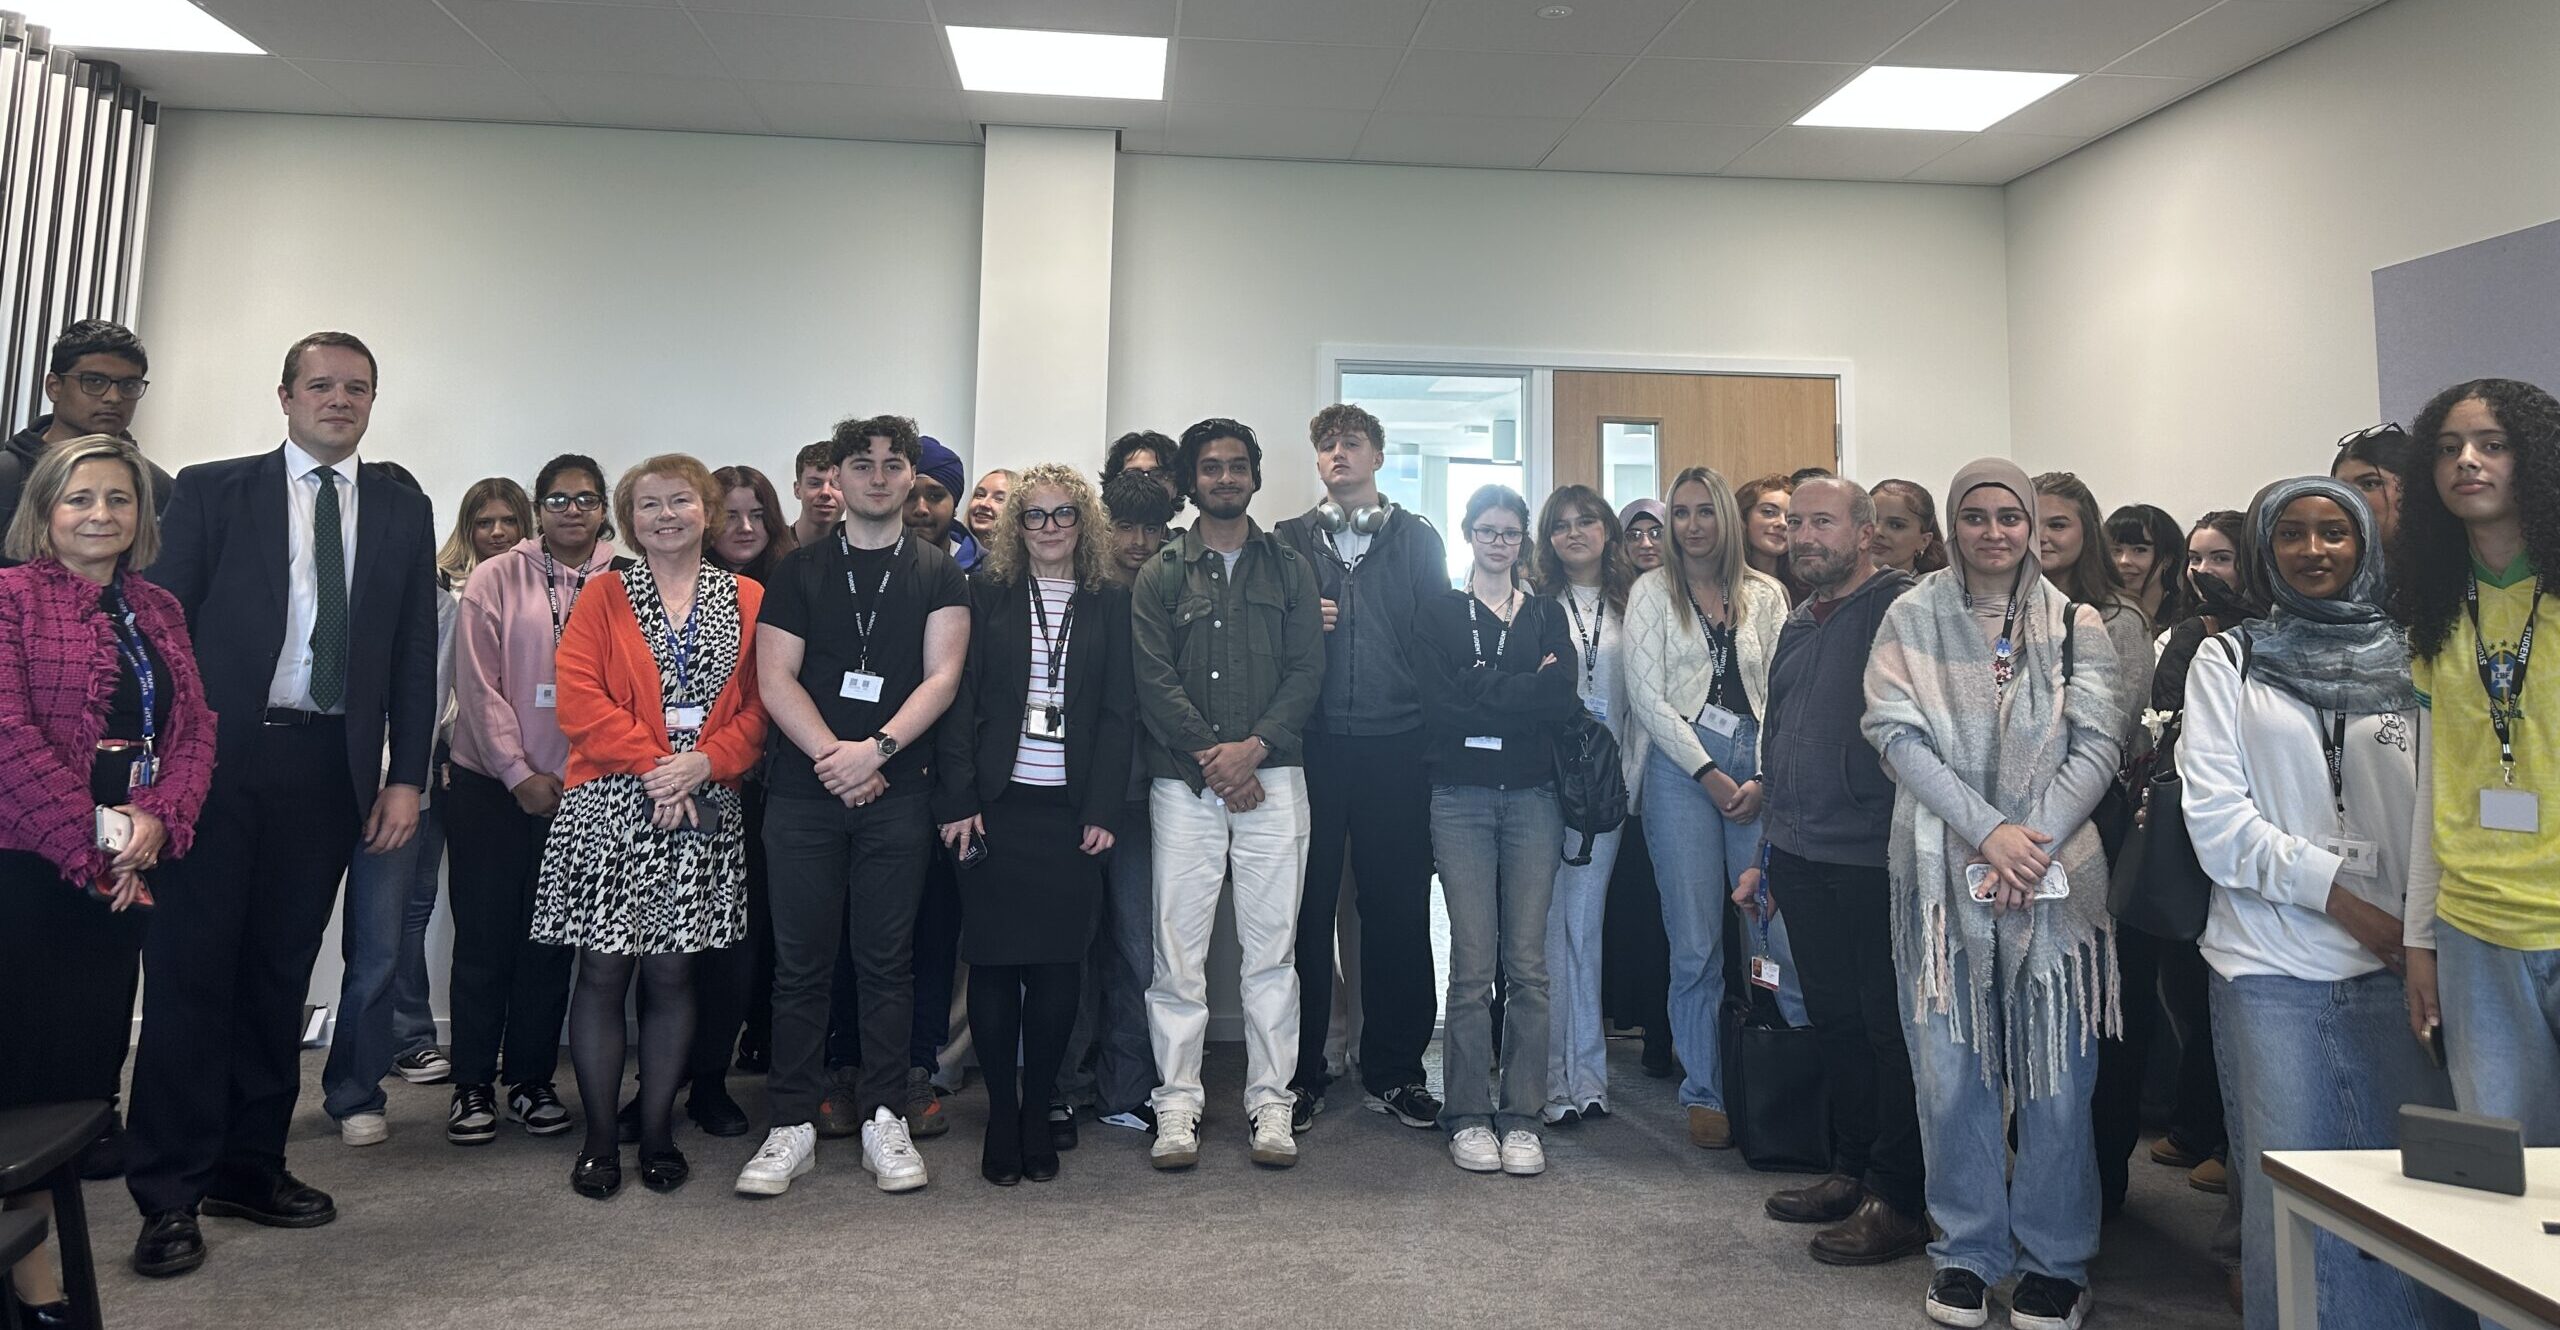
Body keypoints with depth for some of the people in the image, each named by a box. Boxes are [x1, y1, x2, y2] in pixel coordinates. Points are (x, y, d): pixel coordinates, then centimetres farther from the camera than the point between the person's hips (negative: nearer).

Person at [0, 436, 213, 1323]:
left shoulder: (159, 610, 13)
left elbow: (195, 725, 6)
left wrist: (157, 820, -10)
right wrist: (86, 839, -14)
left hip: (124, 869, 5)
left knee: (89, 1052, 8)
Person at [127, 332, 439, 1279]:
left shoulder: (402, 511, 11)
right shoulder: (213, 491, 5)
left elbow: (416, 653, 8)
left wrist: (406, 776, 2)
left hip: (328, 767, 2)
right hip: (216, 757, -2)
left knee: (279, 972, 10)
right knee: (191, 970, 0)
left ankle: (250, 1165, 21)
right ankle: (170, 1193, 9)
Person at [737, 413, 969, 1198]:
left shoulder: (937, 575, 8)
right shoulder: (800, 571, 10)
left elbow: (942, 677, -2)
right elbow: (775, 677, 1)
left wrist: (876, 749, -15)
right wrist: (832, 757, -11)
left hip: (896, 795, 0)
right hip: (802, 793, 1)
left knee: (887, 959, 4)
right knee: (801, 961, 4)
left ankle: (884, 1120, 13)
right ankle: (793, 1126, 12)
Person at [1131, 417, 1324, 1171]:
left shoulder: (1288, 570, 12)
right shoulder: (1161, 576, 10)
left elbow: (1307, 670, 3)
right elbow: (1154, 680, 0)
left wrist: (1253, 746, -10)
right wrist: (1210, 758, -10)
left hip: (1271, 776, 0)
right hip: (1183, 782, 0)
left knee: (1272, 945, 2)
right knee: (1178, 946, 0)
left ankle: (1270, 1103, 12)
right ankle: (1177, 1105, 9)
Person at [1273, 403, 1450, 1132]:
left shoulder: (1418, 539, 11)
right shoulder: (1289, 539, 12)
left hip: (1395, 748, 0)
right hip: (1311, 746, 0)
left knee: (1398, 907, 4)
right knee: (1307, 907, 3)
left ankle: (1393, 1071, 18)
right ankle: (1300, 1072, 15)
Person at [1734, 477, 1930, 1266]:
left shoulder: (1903, 610, -10)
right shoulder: (1798, 625, 16)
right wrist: (1768, 855, 22)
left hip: (1877, 860, -7)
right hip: (1802, 860, 8)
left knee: (1889, 1025, 3)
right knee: (1832, 1017, 15)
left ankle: (1897, 1200, 15)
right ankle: (1852, 1170, 29)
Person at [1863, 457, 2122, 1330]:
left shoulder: (2075, 626, 8)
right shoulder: (1912, 619, 4)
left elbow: (2098, 745, 1)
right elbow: (1898, 734, -5)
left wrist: (2032, 841, -12)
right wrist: (1987, 830, -14)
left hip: (2053, 871, 1)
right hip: (1943, 867, 0)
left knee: (2055, 1074, 3)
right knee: (1951, 1069, 4)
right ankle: (1968, 1251, 20)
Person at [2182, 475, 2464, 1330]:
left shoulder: (2411, 663, 11)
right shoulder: (2229, 663, 6)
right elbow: (2215, 819, -3)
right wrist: (2339, 896, -9)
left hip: (2394, 964, 2)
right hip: (2271, 969, -2)